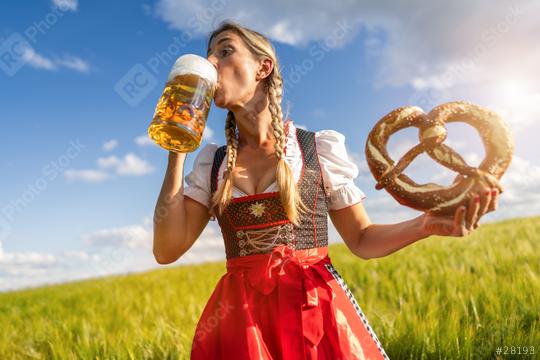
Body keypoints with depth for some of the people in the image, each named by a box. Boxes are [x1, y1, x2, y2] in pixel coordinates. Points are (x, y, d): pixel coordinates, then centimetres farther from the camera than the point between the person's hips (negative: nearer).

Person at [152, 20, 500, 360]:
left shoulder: (320, 147, -3)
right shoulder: (212, 162, 4)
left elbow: (362, 239, 3)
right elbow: (167, 251, -5)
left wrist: (427, 224, -16)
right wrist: (177, 151, -8)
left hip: (317, 313, -1)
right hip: (239, 319, 2)